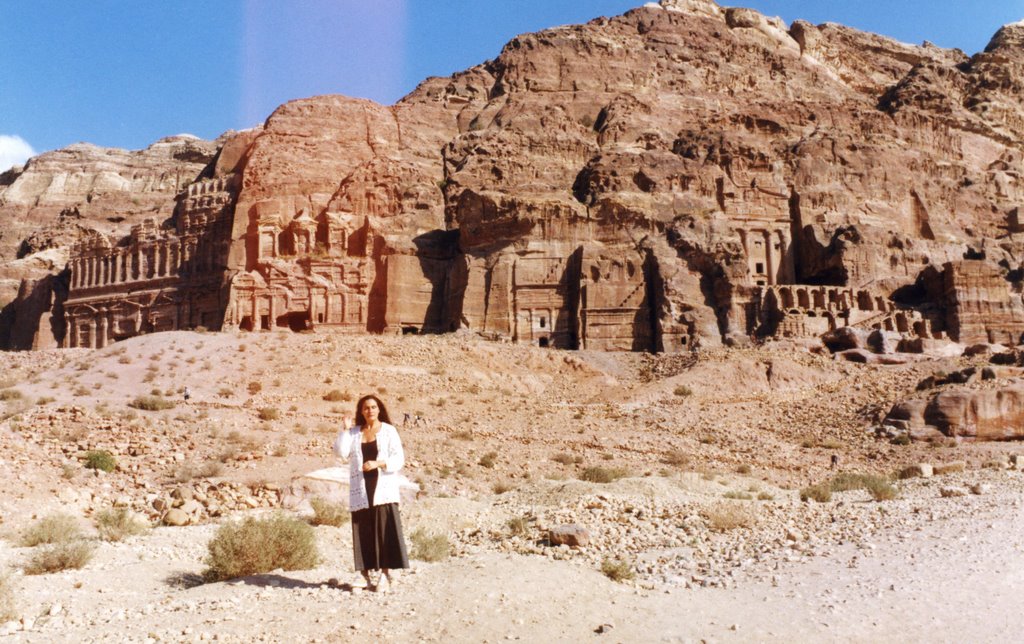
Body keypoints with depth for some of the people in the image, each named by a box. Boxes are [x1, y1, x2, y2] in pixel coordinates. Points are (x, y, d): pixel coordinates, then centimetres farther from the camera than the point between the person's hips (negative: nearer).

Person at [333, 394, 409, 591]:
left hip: (383, 486, -2)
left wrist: (378, 463, -17)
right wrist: (345, 430, -6)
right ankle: (366, 574, 3)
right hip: (361, 489, 2)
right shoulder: (354, 432, 13)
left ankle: (385, 572, -5)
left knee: (385, 528, -8)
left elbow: (399, 459, -3)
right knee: (363, 531, 0)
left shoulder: (389, 431, 3)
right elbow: (341, 452, -1)